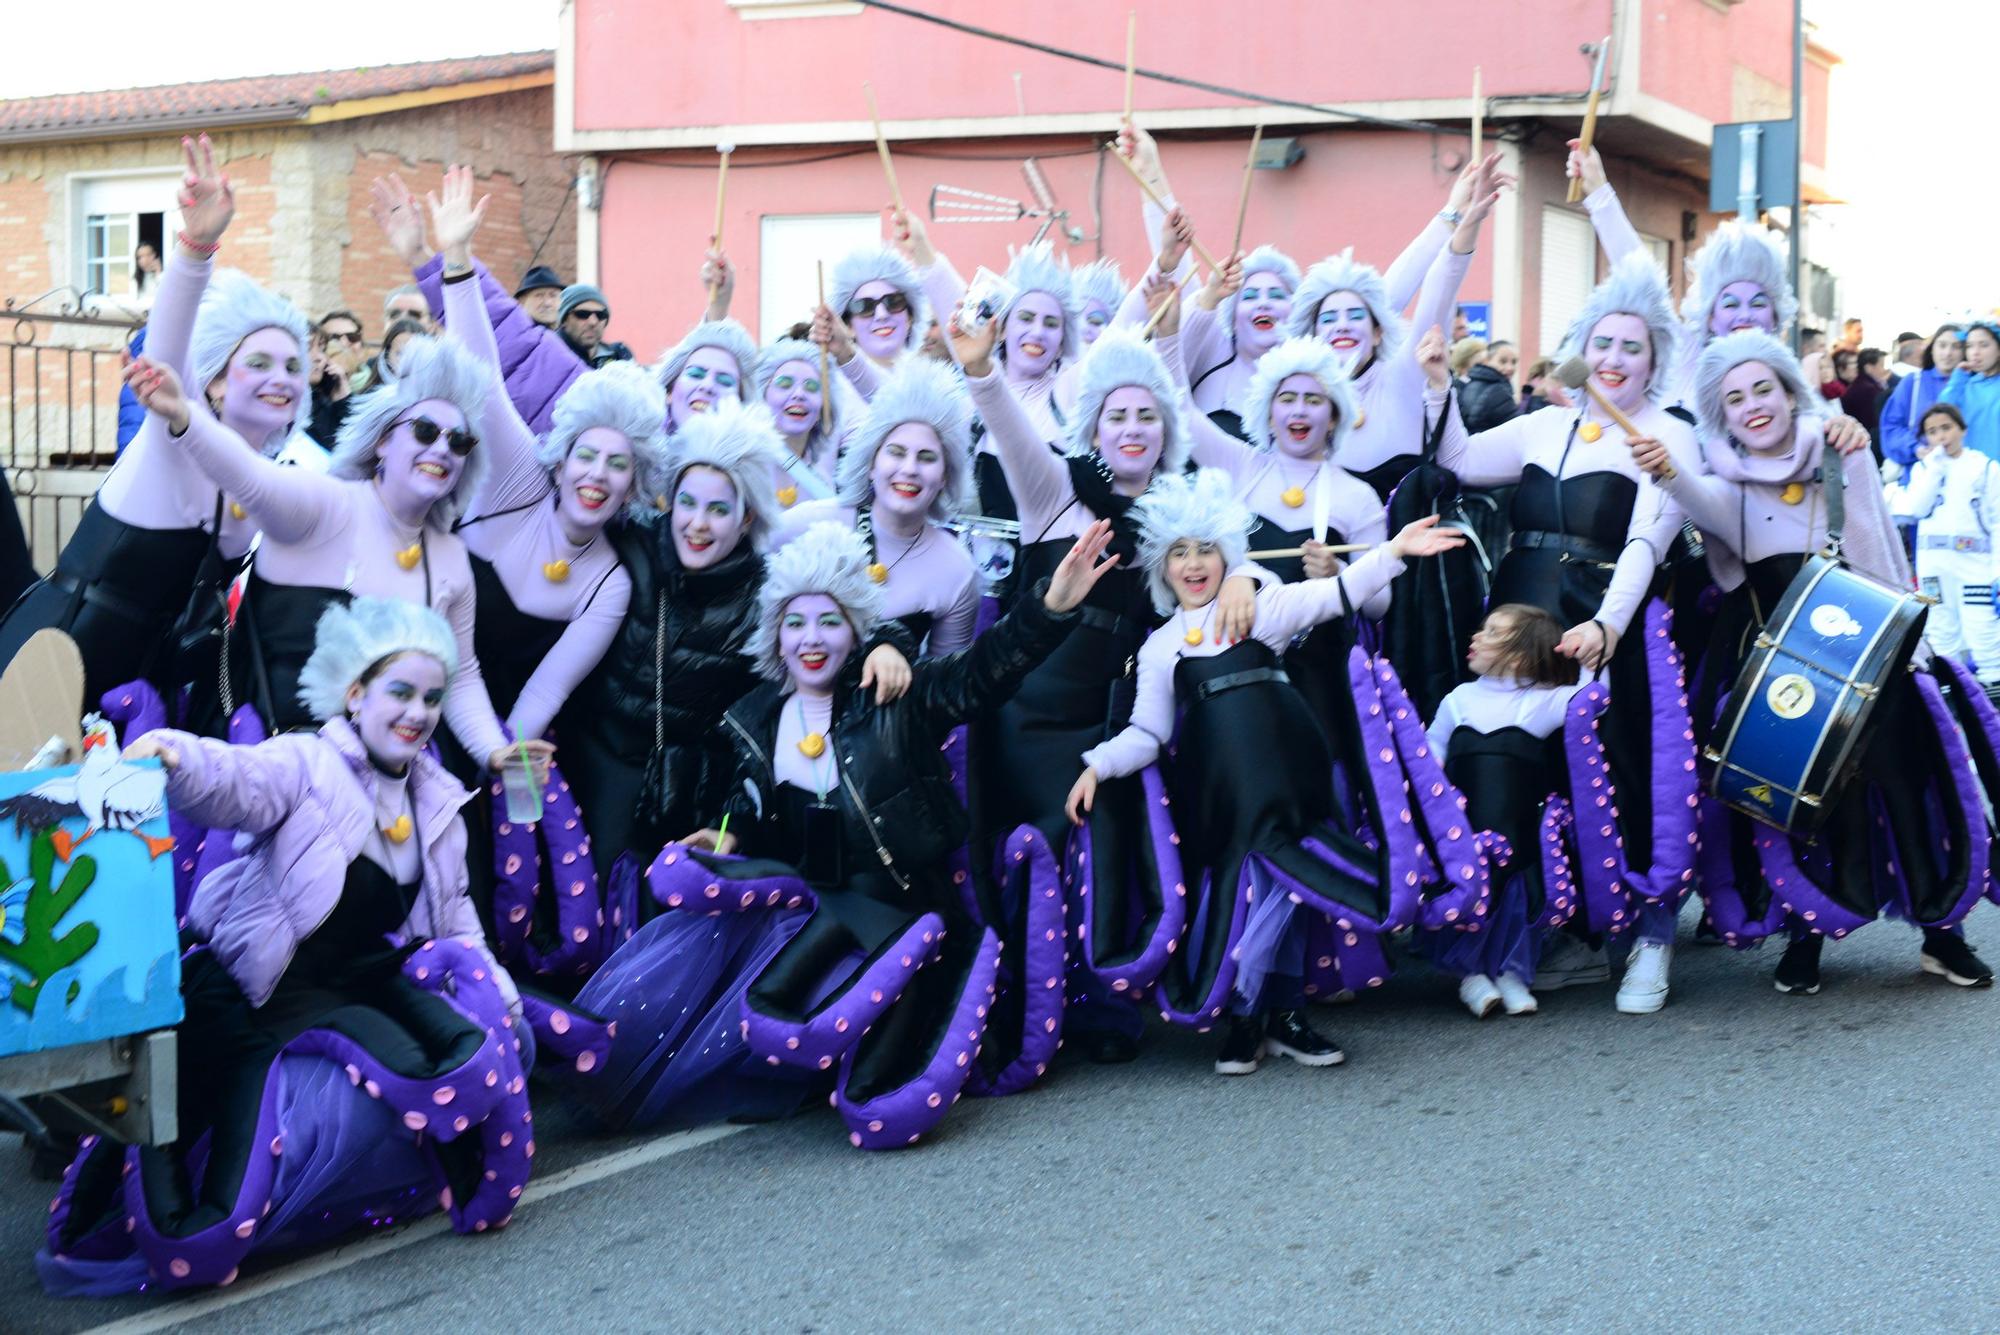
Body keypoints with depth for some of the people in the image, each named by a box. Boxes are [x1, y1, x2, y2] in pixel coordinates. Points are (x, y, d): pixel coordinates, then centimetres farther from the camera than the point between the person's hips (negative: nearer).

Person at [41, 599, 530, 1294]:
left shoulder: (439, 799, 12)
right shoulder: (307, 766, -8)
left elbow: (454, 912, 20)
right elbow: (237, 780, -30)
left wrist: (491, 981, 2)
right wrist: (173, 758, -52)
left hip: (374, 987, 6)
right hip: (275, 997, -6)